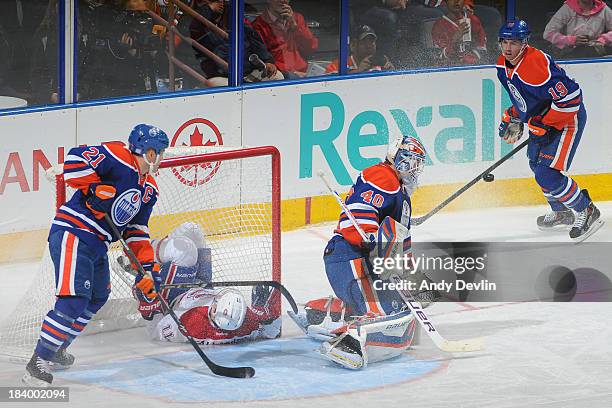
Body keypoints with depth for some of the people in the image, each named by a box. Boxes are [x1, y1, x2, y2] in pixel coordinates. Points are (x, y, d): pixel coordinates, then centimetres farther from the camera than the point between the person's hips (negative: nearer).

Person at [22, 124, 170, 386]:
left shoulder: (149, 190, 16)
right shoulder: (119, 158, -12)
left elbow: (136, 231, 19)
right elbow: (76, 159, -19)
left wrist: (148, 267, 11)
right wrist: (95, 189, -22)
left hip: (97, 244, 10)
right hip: (72, 234, -10)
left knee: (98, 296, 23)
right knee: (75, 299, -18)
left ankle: (56, 350, 37)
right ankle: (38, 363, -13)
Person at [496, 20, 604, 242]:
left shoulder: (534, 65, -31)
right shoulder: (503, 64, -1)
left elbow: (569, 97, -33)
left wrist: (544, 124, -27)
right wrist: (513, 118, 11)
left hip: (568, 118, -11)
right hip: (542, 119, 11)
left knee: (547, 175, -18)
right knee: (536, 163, 25)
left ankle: (586, 212, -2)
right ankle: (561, 212, 43)